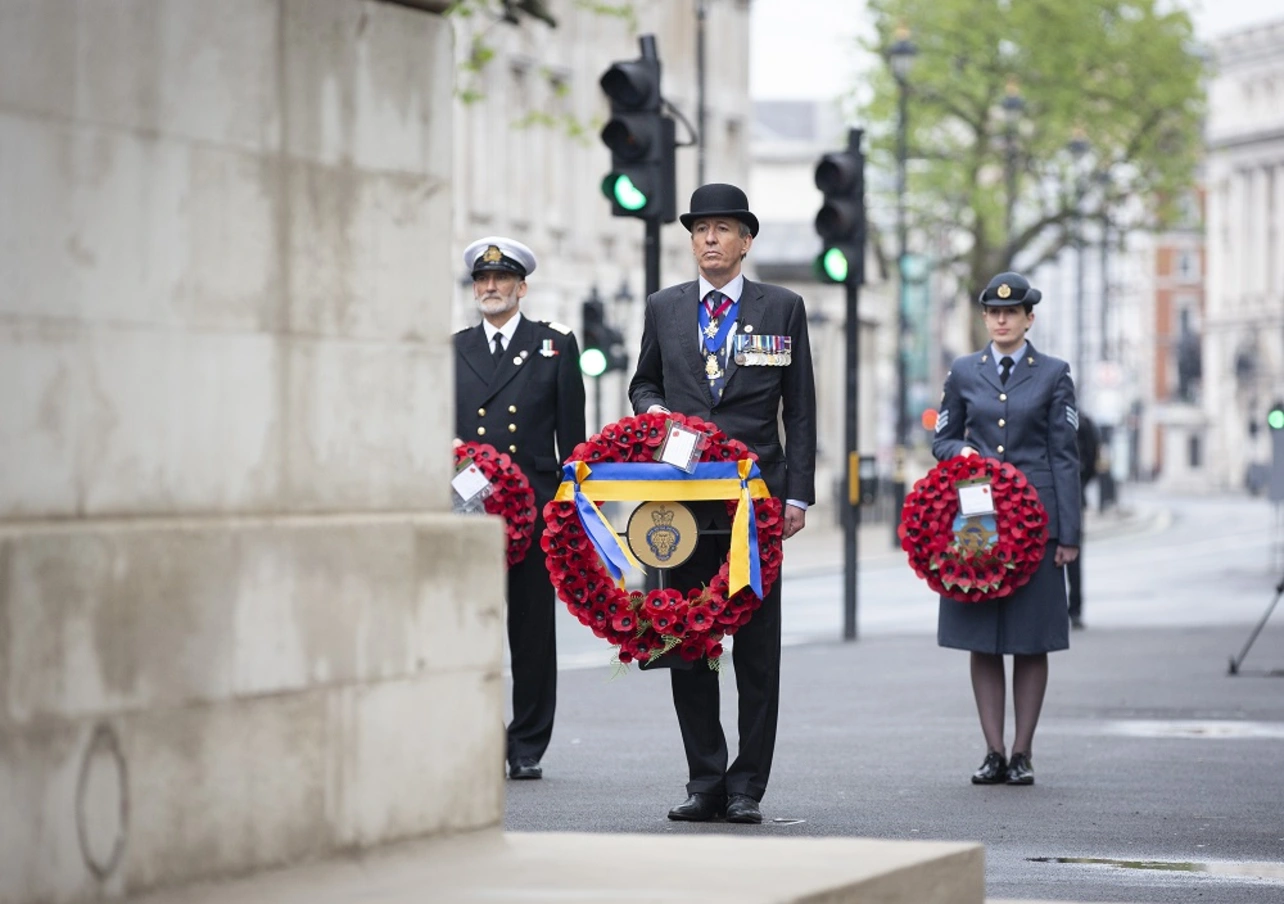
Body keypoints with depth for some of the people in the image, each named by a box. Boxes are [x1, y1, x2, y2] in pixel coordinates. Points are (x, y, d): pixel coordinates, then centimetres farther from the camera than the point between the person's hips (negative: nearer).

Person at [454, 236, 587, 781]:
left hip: (534, 508, -1)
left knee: (532, 629, 2)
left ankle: (528, 747, 9)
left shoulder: (556, 346, 9)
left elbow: (572, 434, 6)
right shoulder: (451, 351, 14)